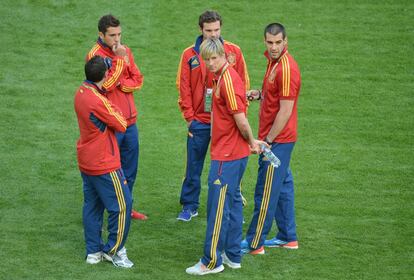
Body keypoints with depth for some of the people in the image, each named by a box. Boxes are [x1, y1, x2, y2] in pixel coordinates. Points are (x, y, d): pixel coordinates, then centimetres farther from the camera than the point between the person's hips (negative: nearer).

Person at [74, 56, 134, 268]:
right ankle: (114, 250, 8)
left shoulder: (81, 93, 3)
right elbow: (122, 125, -14)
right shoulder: (98, 101, -25)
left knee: (92, 206, 14)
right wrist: (113, 108, -1)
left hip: (86, 162, 9)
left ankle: (94, 251, 20)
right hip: (104, 165, -9)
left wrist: (109, 107, -3)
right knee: (121, 205, 1)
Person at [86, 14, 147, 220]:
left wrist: (120, 84, -12)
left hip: (130, 121, 7)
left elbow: (138, 80, 5)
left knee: (130, 169, 16)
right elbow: (106, 84, -24)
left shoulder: (125, 51, 7)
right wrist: (120, 59, -22)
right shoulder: (95, 55, -13)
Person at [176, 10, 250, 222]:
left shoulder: (233, 51, 0)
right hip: (199, 122, 0)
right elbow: (184, 87, 2)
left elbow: (243, 83, 3)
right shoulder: (190, 54, 0)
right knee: (194, 166, 8)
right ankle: (189, 206, 20)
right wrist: (189, 117, -3)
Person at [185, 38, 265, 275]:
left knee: (218, 206, -4)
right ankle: (233, 255, 25)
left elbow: (241, 119, -20)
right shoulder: (226, 77, 12)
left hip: (227, 155, -10)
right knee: (233, 202, 16)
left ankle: (212, 261, 3)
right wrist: (251, 143, 11)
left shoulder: (227, 80, -19)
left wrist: (251, 141, -6)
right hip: (235, 152, 10)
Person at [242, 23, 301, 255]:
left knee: (266, 192, -3)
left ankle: (254, 244, 4)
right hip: (280, 139, 10)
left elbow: (285, 110, -22)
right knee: (283, 186, 17)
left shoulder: (286, 68, -21)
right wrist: (259, 94, 4)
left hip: (278, 140, -10)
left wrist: (268, 141, -18)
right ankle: (288, 237, 27)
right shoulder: (274, 62, 10)